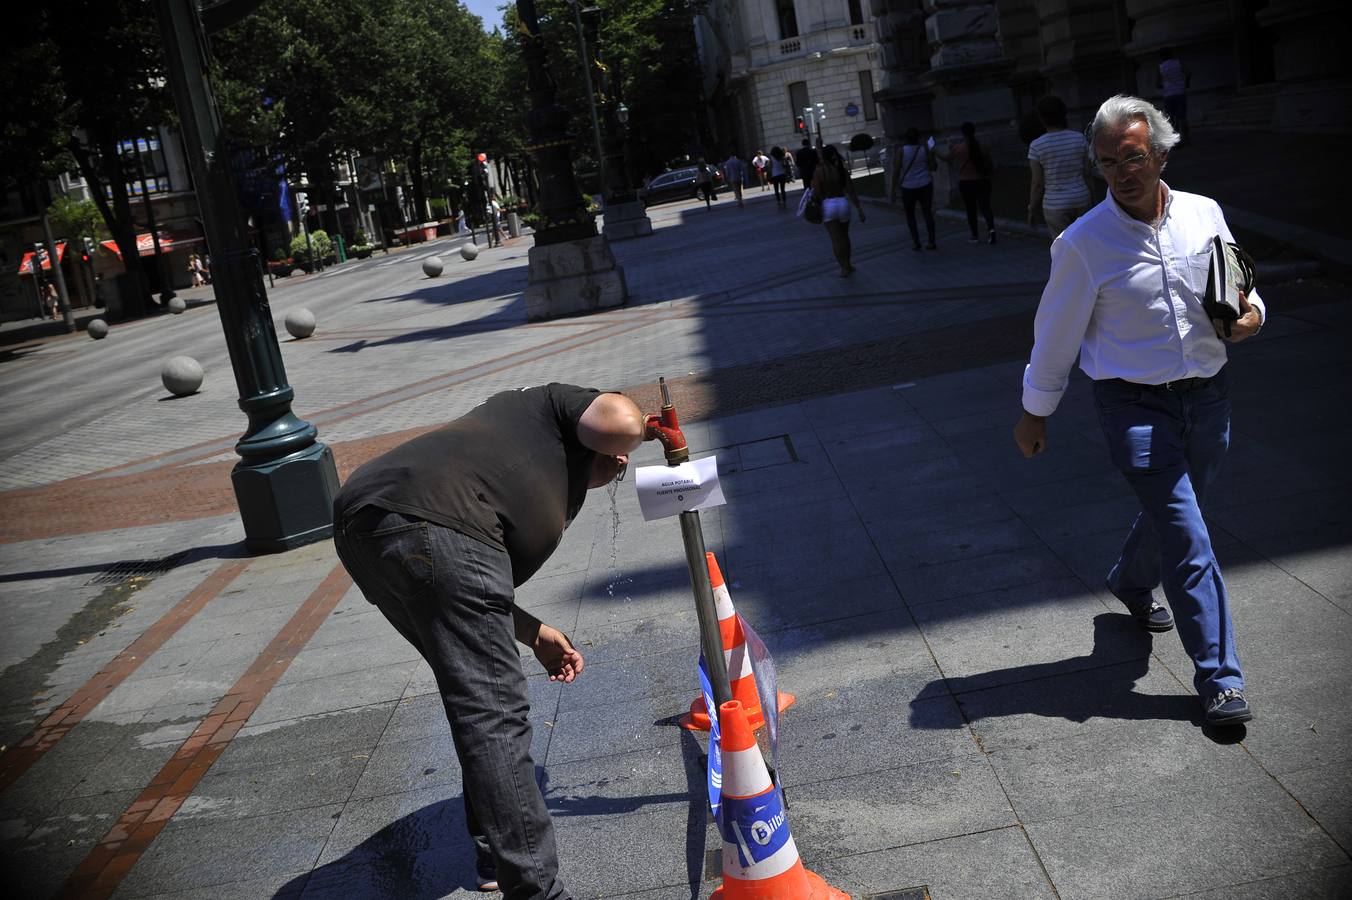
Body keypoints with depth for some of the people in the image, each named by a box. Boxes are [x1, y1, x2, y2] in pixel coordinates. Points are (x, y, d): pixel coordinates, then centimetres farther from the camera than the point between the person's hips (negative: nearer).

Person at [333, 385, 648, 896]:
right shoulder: (558, 404, 22)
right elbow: (623, 420, -2)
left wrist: (535, 635, 28)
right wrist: (621, 446, 22)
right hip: (432, 523, -9)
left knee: (481, 695, 22)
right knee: (494, 711, -9)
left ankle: (496, 858, 29)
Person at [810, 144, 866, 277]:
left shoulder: (819, 172, -9)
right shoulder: (842, 170, 0)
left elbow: (817, 193, -12)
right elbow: (851, 192, -1)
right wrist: (859, 208, 3)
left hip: (827, 205, -3)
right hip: (843, 203, 3)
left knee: (836, 239, 1)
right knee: (845, 236, 20)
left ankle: (844, 267, -5)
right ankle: (847, 265, 29)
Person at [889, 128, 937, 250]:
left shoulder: (902, 151, -7)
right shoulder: (924, 149, -2)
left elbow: (897, 171, -9)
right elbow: (933, 167, 1)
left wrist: (893, 190, -4)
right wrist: (932, 156, 19)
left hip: (908, 187, -2)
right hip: (925, 185, 2)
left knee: (910, 215, 12)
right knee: (928, 213, 10)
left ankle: (916, 241, 4)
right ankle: (932, 242, 6)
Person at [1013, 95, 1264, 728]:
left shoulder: (1205, 215, 1)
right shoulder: (1083, 243, -11)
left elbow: (1241, 291, 15)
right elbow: (1055, 335, -2)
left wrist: (1250, 315, -9)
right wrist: (1035, 412, 4)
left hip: (1207, 396, 5)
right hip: (1135, 407, -5)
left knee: (1172, 514, 21)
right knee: (1187, 539, -8)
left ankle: (1131, 582, 53)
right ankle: (1218, 677, 4)